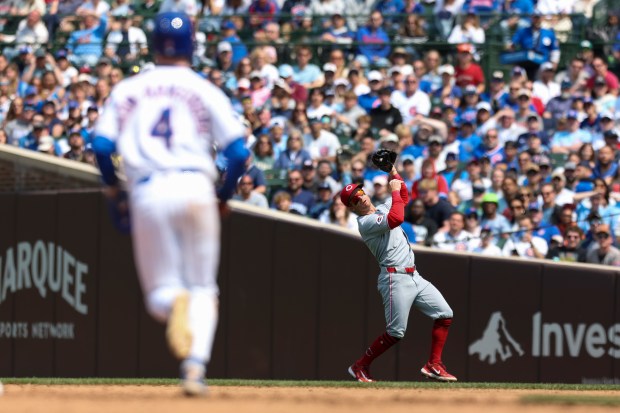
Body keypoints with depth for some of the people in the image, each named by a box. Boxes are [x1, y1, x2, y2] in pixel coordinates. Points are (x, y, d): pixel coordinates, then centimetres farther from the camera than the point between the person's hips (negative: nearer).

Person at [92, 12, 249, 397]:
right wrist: (224, 197, 16)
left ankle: (174, 303, -28)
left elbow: (102, 146, 3)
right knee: (203, 289, 8)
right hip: (195, 187, -1)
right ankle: (196, 365, -14)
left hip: (147, 192, 1)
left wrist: (112, 185, 21)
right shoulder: (205, 91, 7)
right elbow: (239, 152, 1)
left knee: (159, 292, 10)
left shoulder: (127, 90, 12)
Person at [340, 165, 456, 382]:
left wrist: (393, 172, 15)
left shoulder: (383, 208, 16)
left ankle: (433, 366, 6)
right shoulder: (366, 222, -12)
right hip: (395, 279, -9)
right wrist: (394, 190, -16)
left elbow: (403, 198, 28)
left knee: (445, 314, 2)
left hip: (414, 277, 9)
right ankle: (359, 366, 4)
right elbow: (397, 219, -27)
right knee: (395, 332, -11)